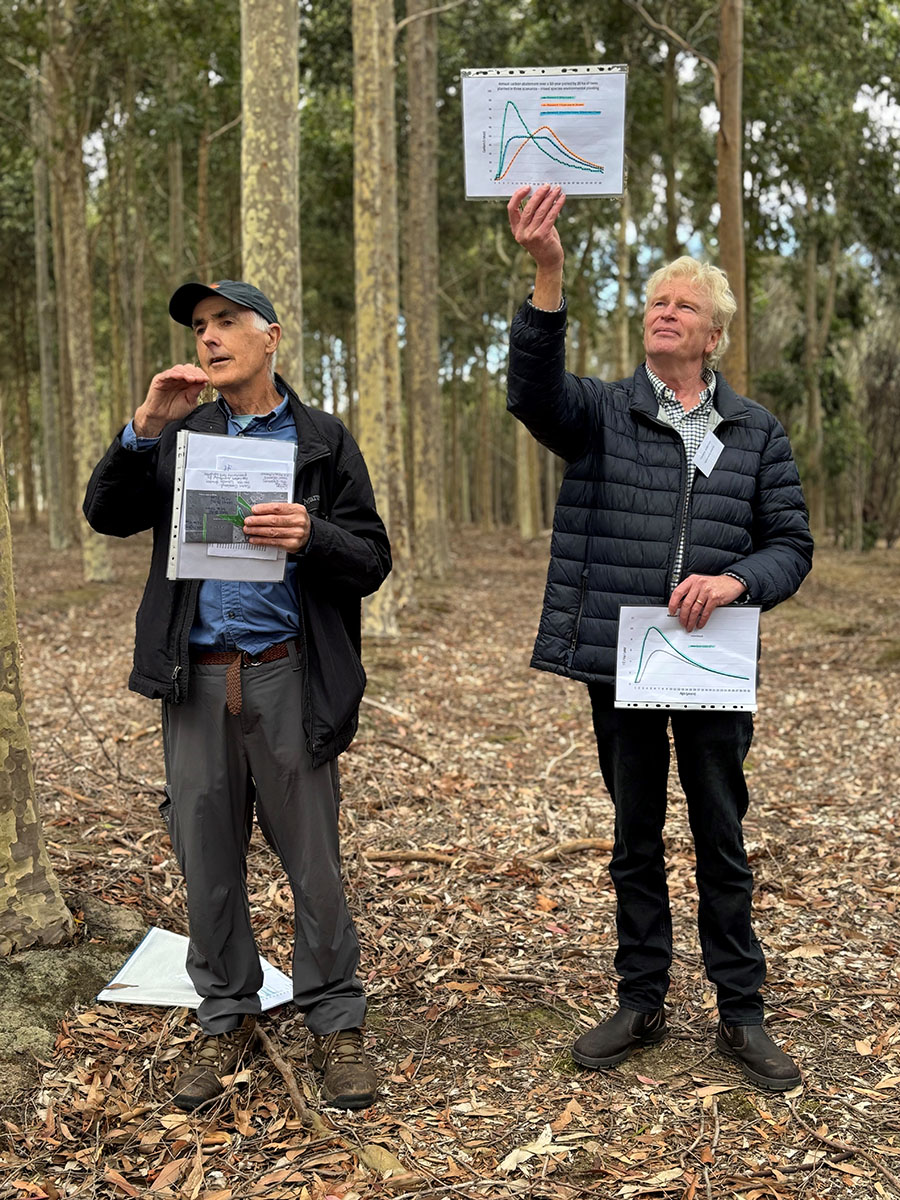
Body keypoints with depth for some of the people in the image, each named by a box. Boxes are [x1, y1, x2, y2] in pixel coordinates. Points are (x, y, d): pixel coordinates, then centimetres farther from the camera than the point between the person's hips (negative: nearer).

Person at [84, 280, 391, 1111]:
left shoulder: (323, 441, 5)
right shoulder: (180, 436, 13)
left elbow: (373, 561, -1)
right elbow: (106, 515, 3)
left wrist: (311, 536, -21)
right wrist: (145, 427, -10)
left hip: (288, 676, -2)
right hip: (198, 676, 3)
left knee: (313, 860, 3)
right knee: (208, 857, 9)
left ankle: (336, 1023, 19)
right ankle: (226, 1020, 26)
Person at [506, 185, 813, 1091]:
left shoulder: (756, 432, 6)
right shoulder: (603, 414, 1)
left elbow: (792, 546, 5)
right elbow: (534, 391, -21)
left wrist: (735, 581, -18)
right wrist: (547, 277, -36)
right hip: (619, 664, 0)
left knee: (723, 844, 10)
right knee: (635, 840, 12)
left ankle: (740, 1015, 24)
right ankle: (641, 1004, 28)